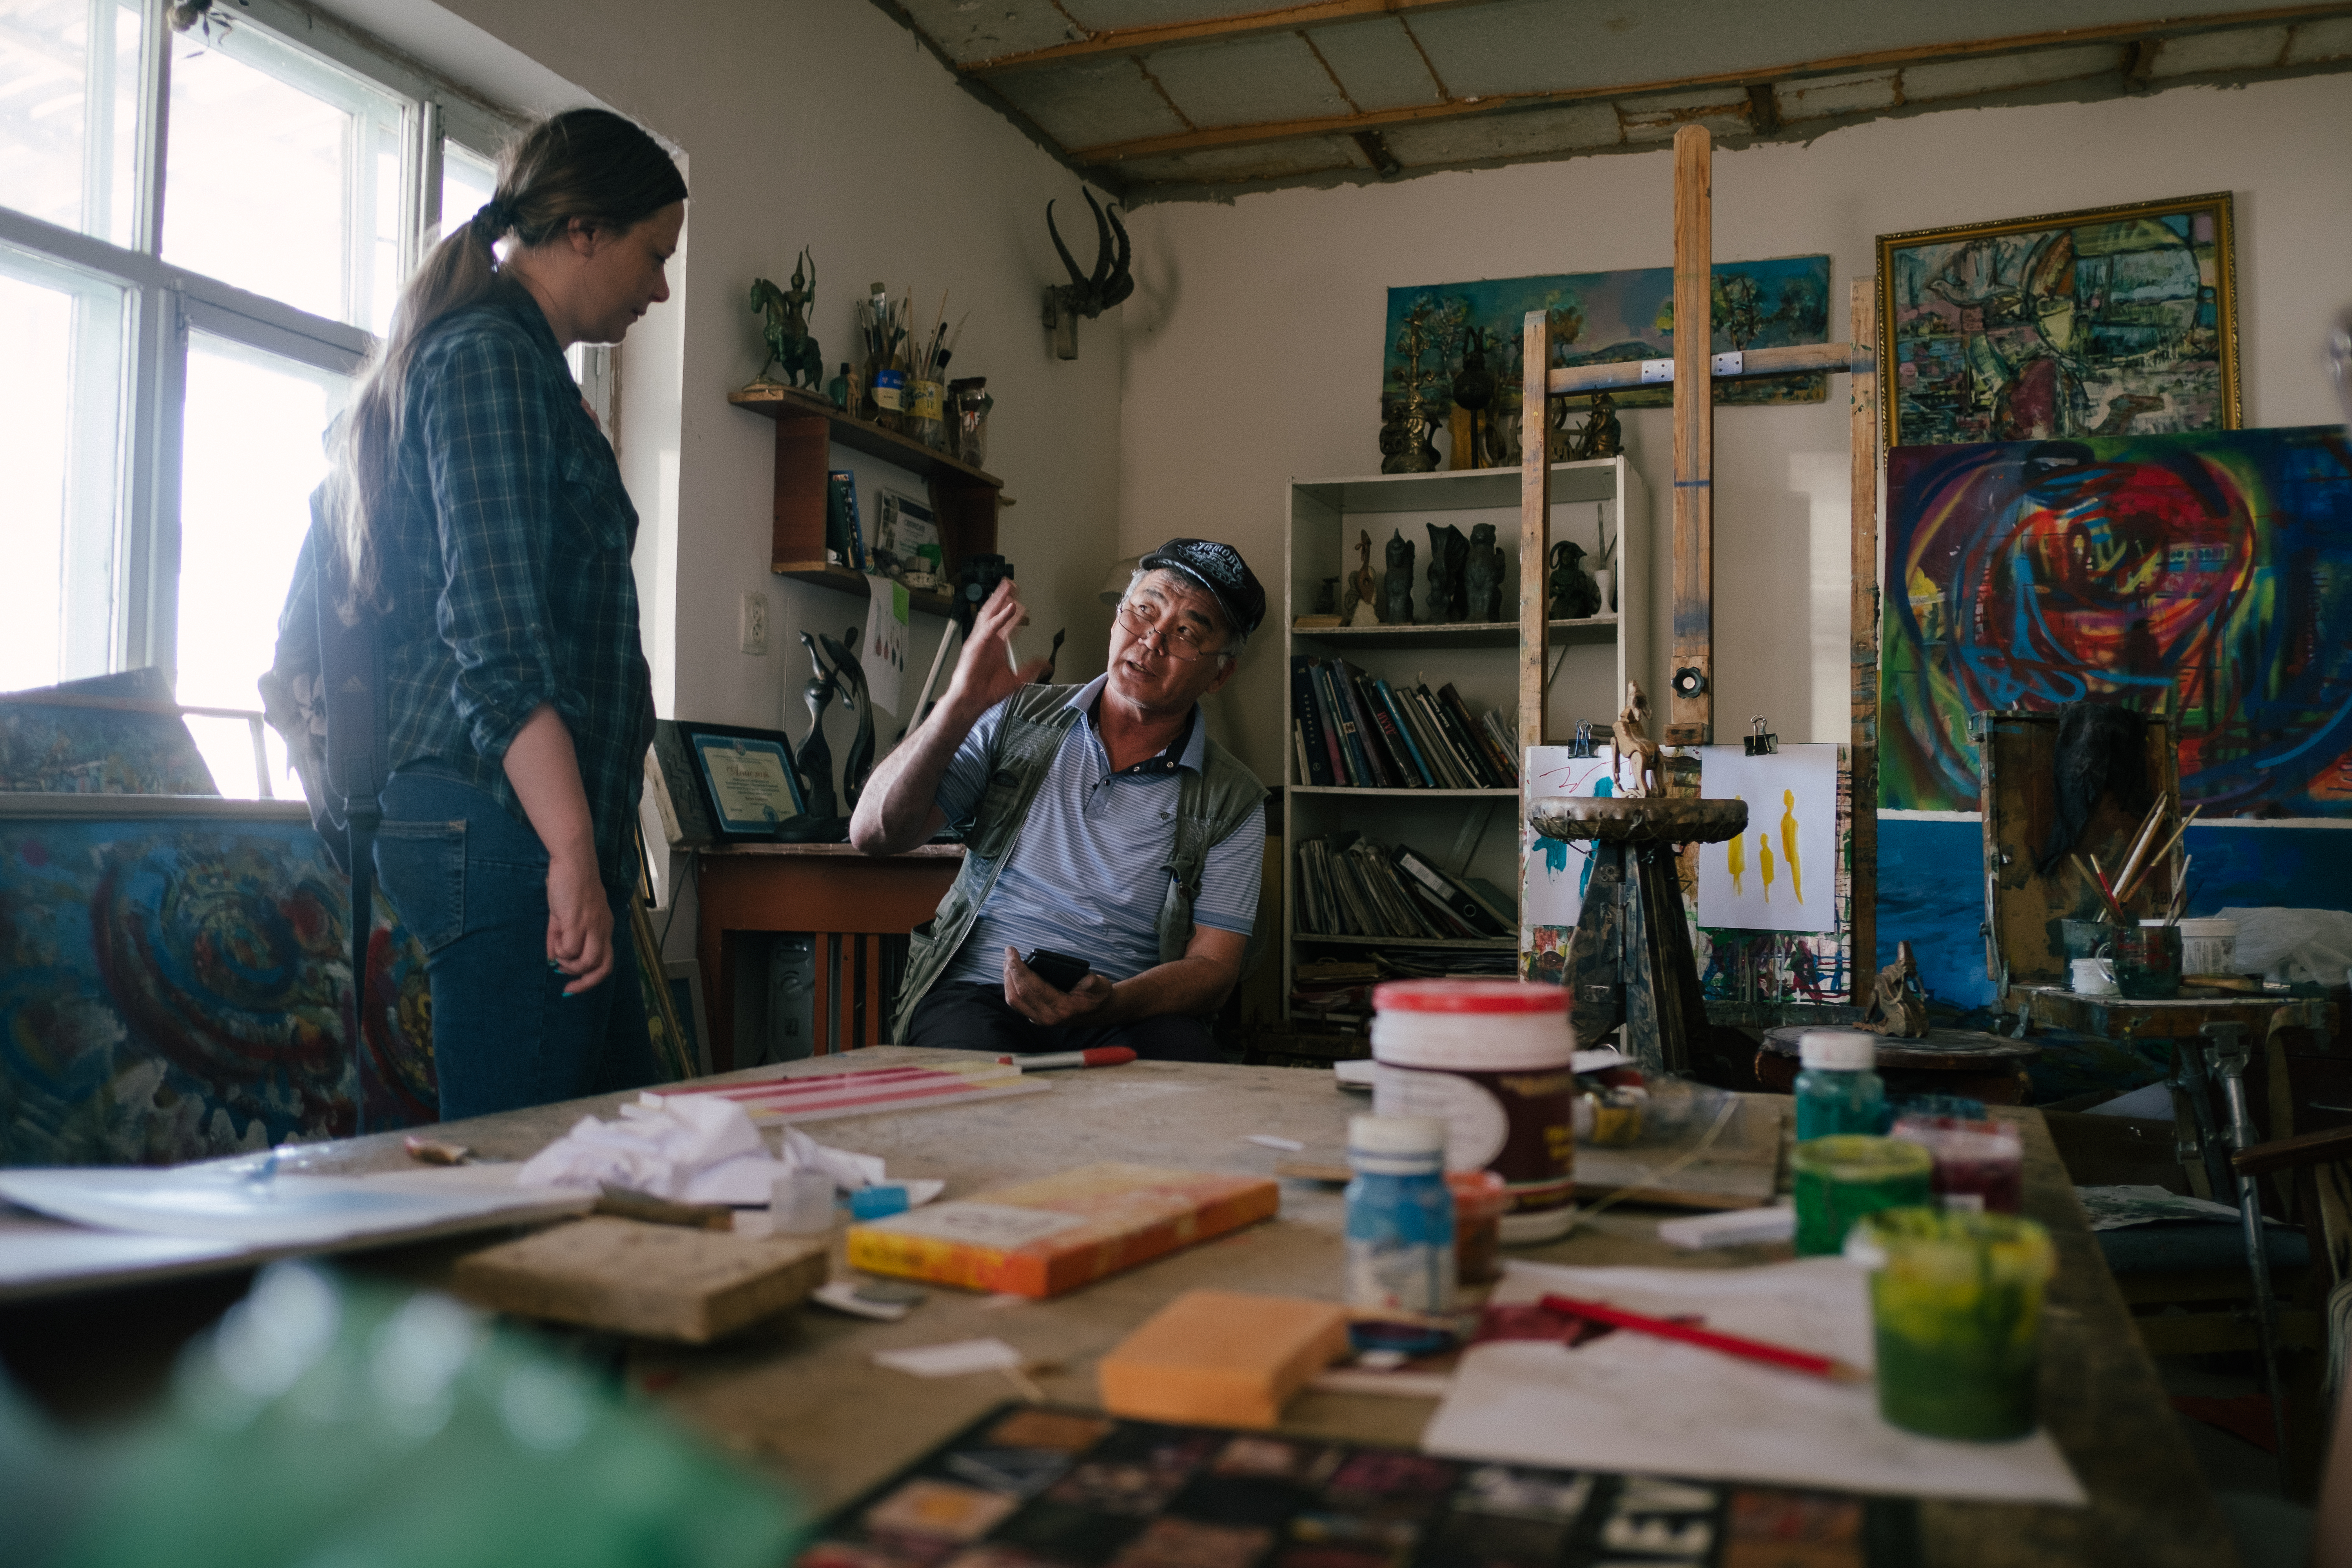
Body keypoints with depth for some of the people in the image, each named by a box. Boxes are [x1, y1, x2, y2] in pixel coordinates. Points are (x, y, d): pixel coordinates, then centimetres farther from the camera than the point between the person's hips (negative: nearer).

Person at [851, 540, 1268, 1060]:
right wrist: (960, 705, -13)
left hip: (1127, 1012, 1)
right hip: (978, 992, -1)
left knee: (1186, 1060, -33)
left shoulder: (1233, 801, 6)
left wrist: (1110, 1003, -22)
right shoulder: (1016, 721, 8)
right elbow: (875, 832, 1)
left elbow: (1212, 965, 0)